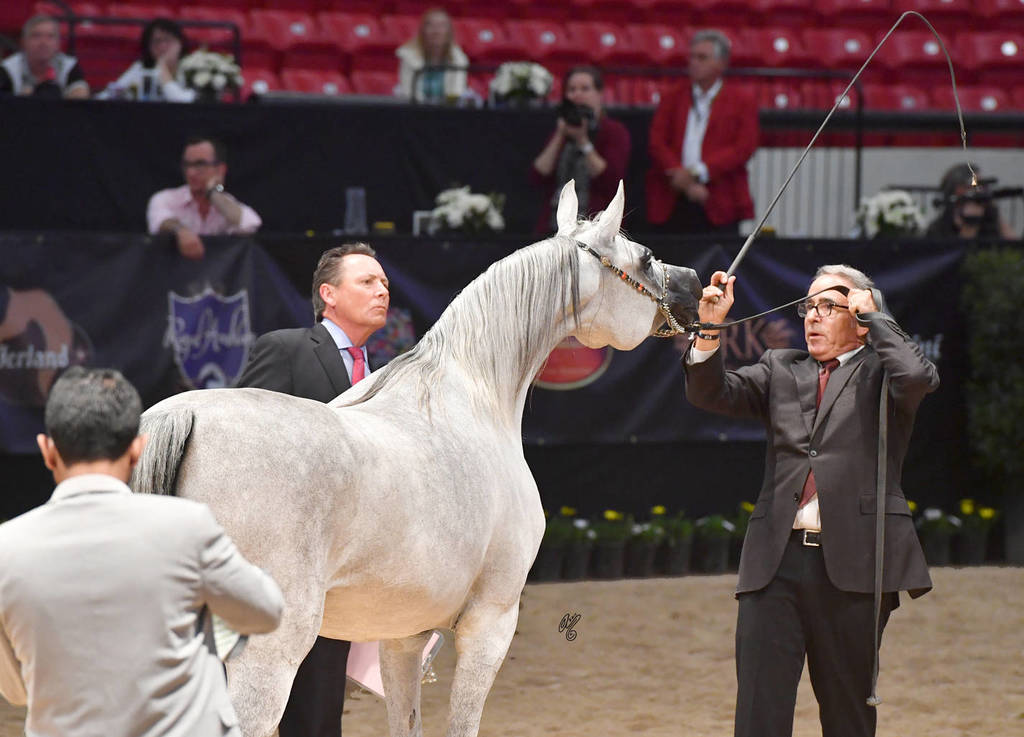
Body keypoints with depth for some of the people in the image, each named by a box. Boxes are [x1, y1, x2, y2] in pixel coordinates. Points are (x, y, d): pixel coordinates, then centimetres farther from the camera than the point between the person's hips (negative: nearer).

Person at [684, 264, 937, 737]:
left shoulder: (880, 369, 7)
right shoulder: (781, 369, 19)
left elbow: (918, 377, -15)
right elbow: (711, 394, 10)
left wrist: (871, 313, -1)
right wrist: (710, 328, -6)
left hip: (853, 562, -3)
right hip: (775, 561, 3)